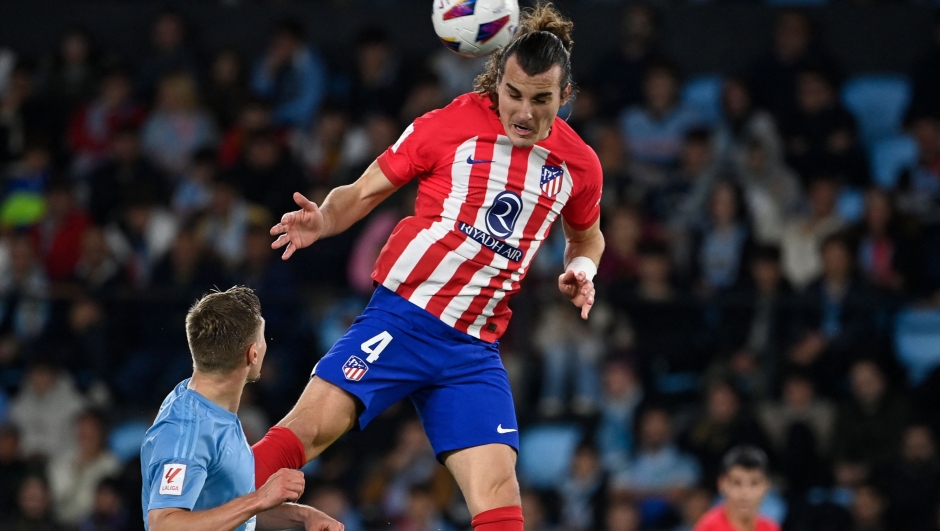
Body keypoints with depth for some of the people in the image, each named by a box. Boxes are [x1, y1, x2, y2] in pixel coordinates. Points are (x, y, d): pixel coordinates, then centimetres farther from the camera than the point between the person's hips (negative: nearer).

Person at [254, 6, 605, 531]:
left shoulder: (579, 164, 7)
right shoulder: (448, 126, -4)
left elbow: (587, 235, 28)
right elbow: (364, 192, 2)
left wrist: (582, 269, 5)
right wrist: (323, 220, -19)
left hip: (475, 349, 3)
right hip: (402, 316, -3)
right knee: (312, 424, -21)